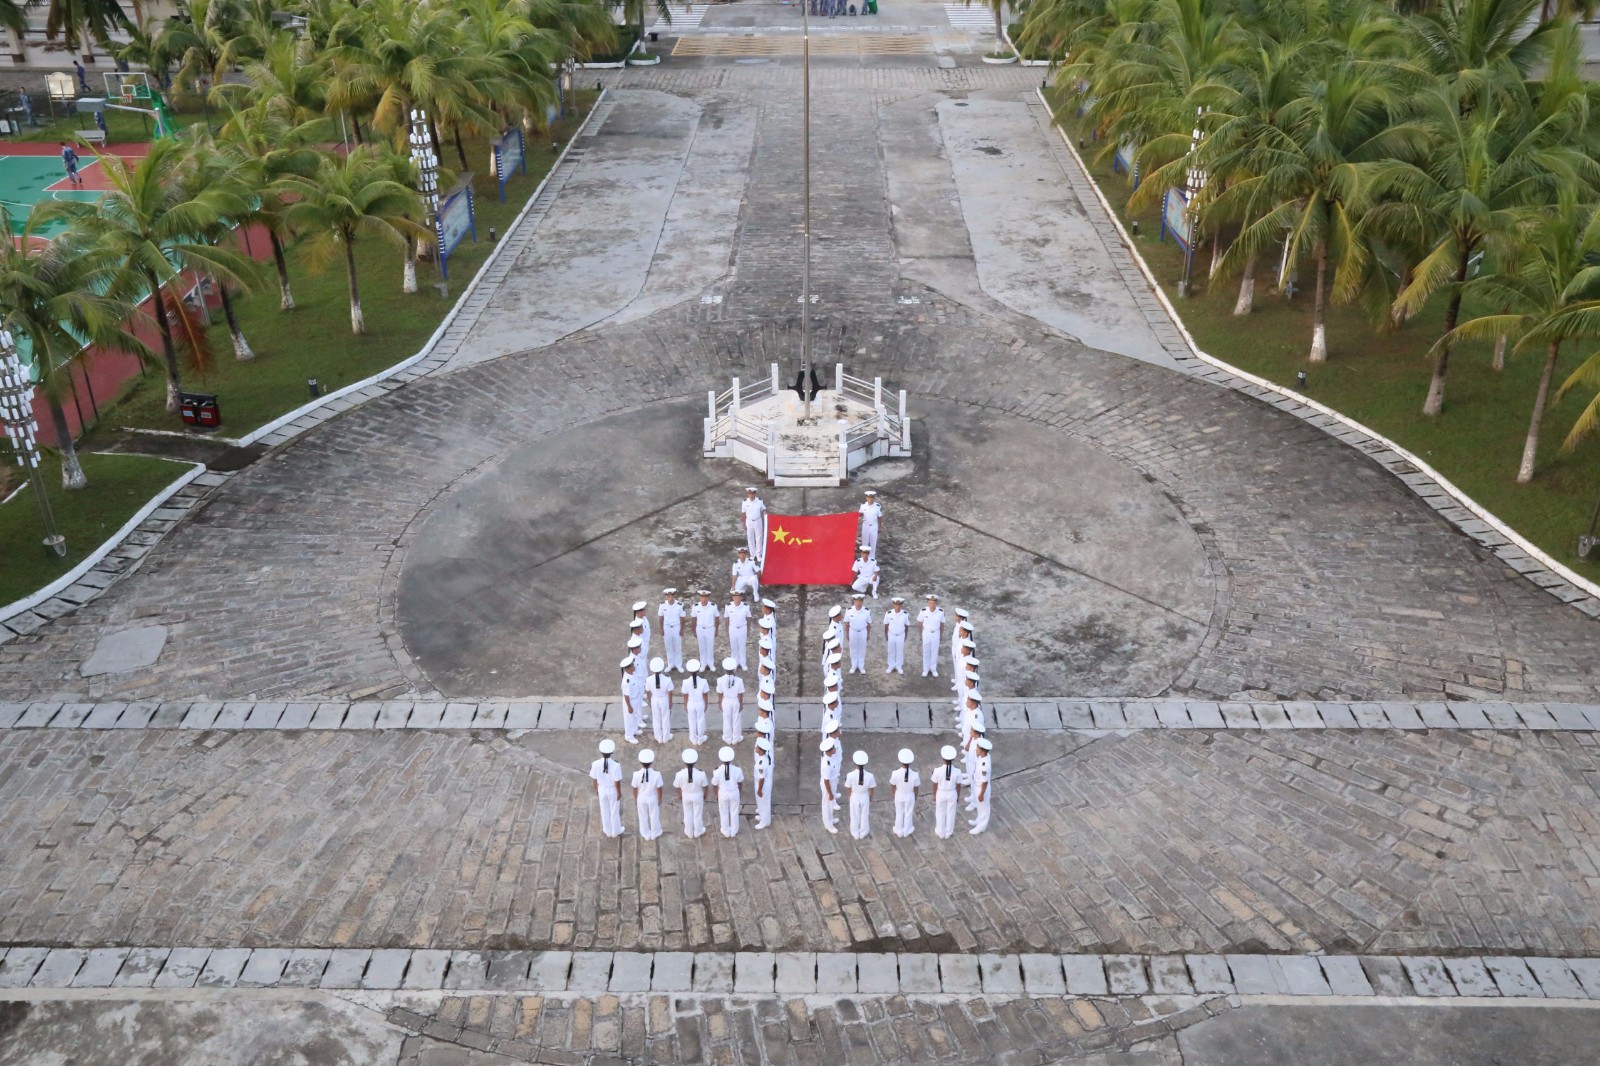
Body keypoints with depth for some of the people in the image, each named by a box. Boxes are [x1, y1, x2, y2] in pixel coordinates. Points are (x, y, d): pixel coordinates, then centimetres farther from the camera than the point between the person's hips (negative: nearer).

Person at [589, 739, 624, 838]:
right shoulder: (616, 765, -30)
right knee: (615, 811, 20)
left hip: (602, 790, 2)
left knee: (605, 811, 24)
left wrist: (596, 789, 10)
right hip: (613, 790, -2)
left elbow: (594, 779, -8)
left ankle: (608, 831, 43)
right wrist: (619, 792, -5)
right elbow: (617, 781, -21)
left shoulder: (595, 764, -22)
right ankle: (616, 831, 40)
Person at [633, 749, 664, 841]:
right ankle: (654, 834, 41)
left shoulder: (636, 774, -25)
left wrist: (635, 799, 7)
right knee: (654, 816, 23)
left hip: (641, 798, 1)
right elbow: (659, 789, -15)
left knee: (643, 817, 22)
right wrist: (659, 799, 4)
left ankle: (645, 835, 40)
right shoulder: (656, 775, -27)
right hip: (653, 798, -1)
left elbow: (635, 789, -11)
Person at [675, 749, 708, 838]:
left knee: (688, 814, 24)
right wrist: (705, 794, 8)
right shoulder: (700, 774, -30)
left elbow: (677, 786, -11)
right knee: (698, 814, 23)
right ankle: (698, 832, 43)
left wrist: (679, 794, 11)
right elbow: (704, 786, -14)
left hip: (686, 796, 1)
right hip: (698, 795, -1)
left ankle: (689, 833, 42)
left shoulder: (680, 774, -29)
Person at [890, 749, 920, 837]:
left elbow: (893, 787, -11)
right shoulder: (915, 774, -27)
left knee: (899, 814, 22)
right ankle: (907, 832, 39)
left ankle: (899, 832, 38)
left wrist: (894, 796, 10)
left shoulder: (895, 773, -27)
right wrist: (915, 798, 8)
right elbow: (915, 789, -12)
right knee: (908, 814, 21)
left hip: (899, 796, 0)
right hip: (910, 796, 0)